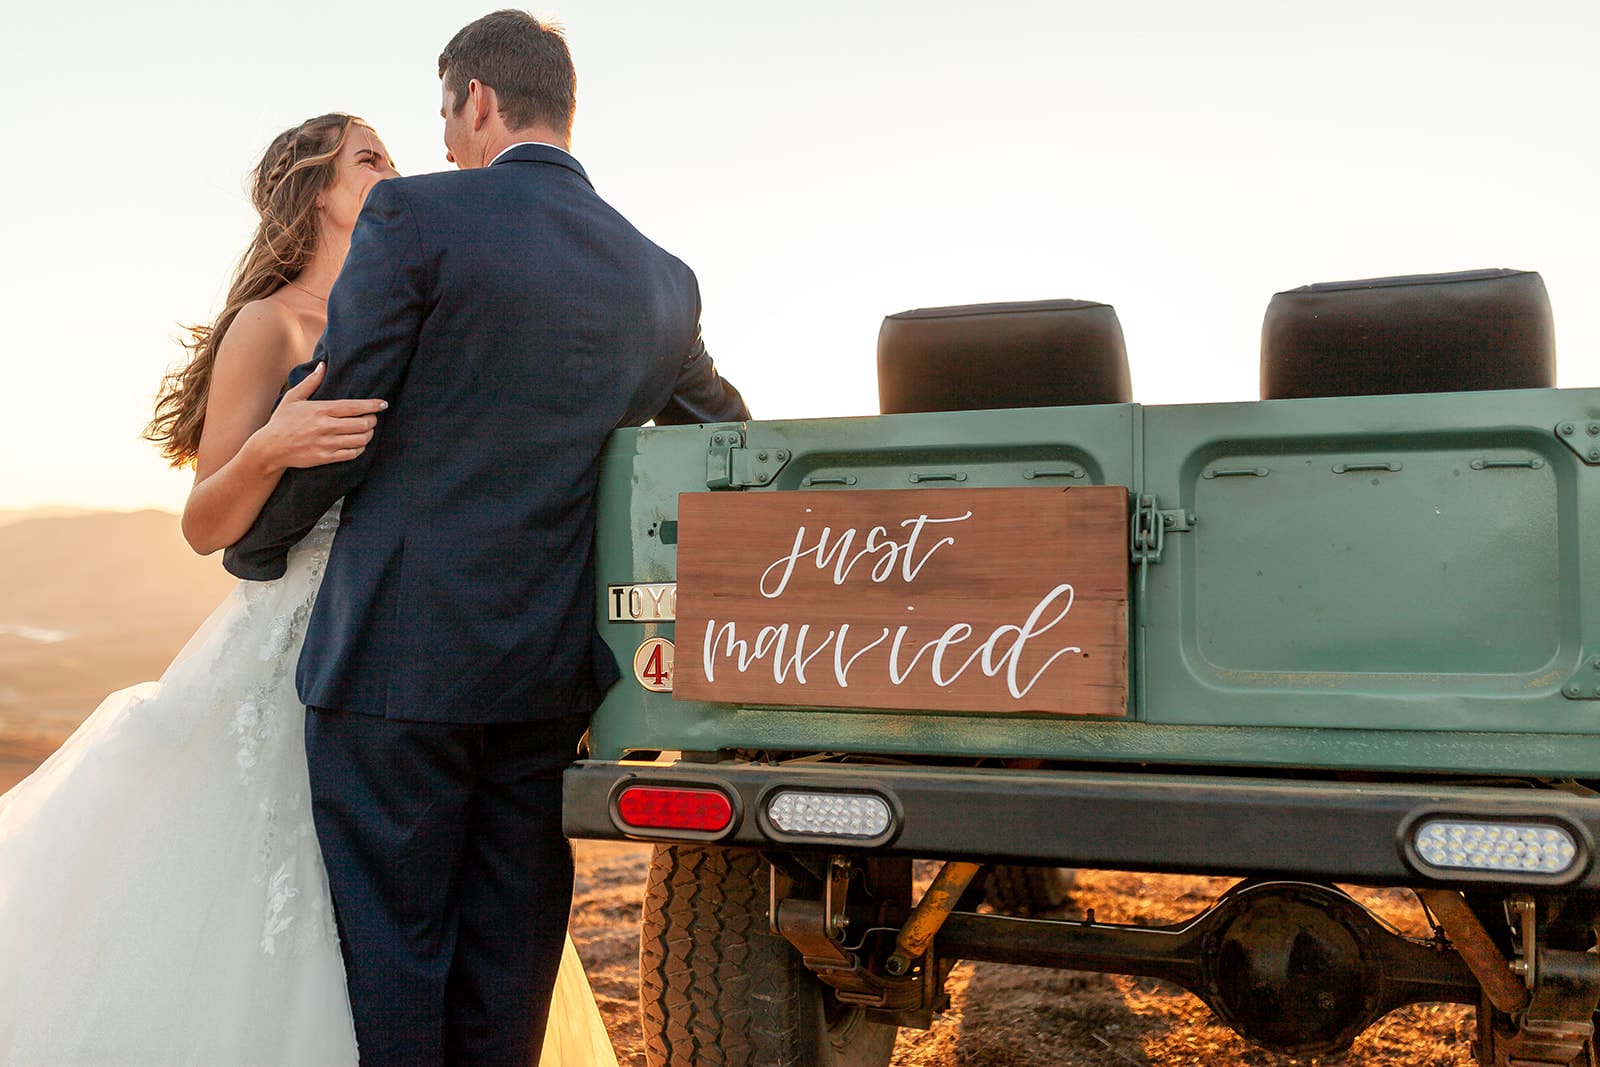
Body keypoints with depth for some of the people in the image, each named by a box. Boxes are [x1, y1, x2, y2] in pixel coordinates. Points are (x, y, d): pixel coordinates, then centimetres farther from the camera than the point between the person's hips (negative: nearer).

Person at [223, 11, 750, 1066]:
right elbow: (729, 436, 23)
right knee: (508, 959, 15)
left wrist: (254, 552, 10)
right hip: (553, 672, 5)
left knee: (386, 951, 6)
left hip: (400, 660, -5)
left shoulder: (415, 215, -7)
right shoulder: (663, 278, 9)